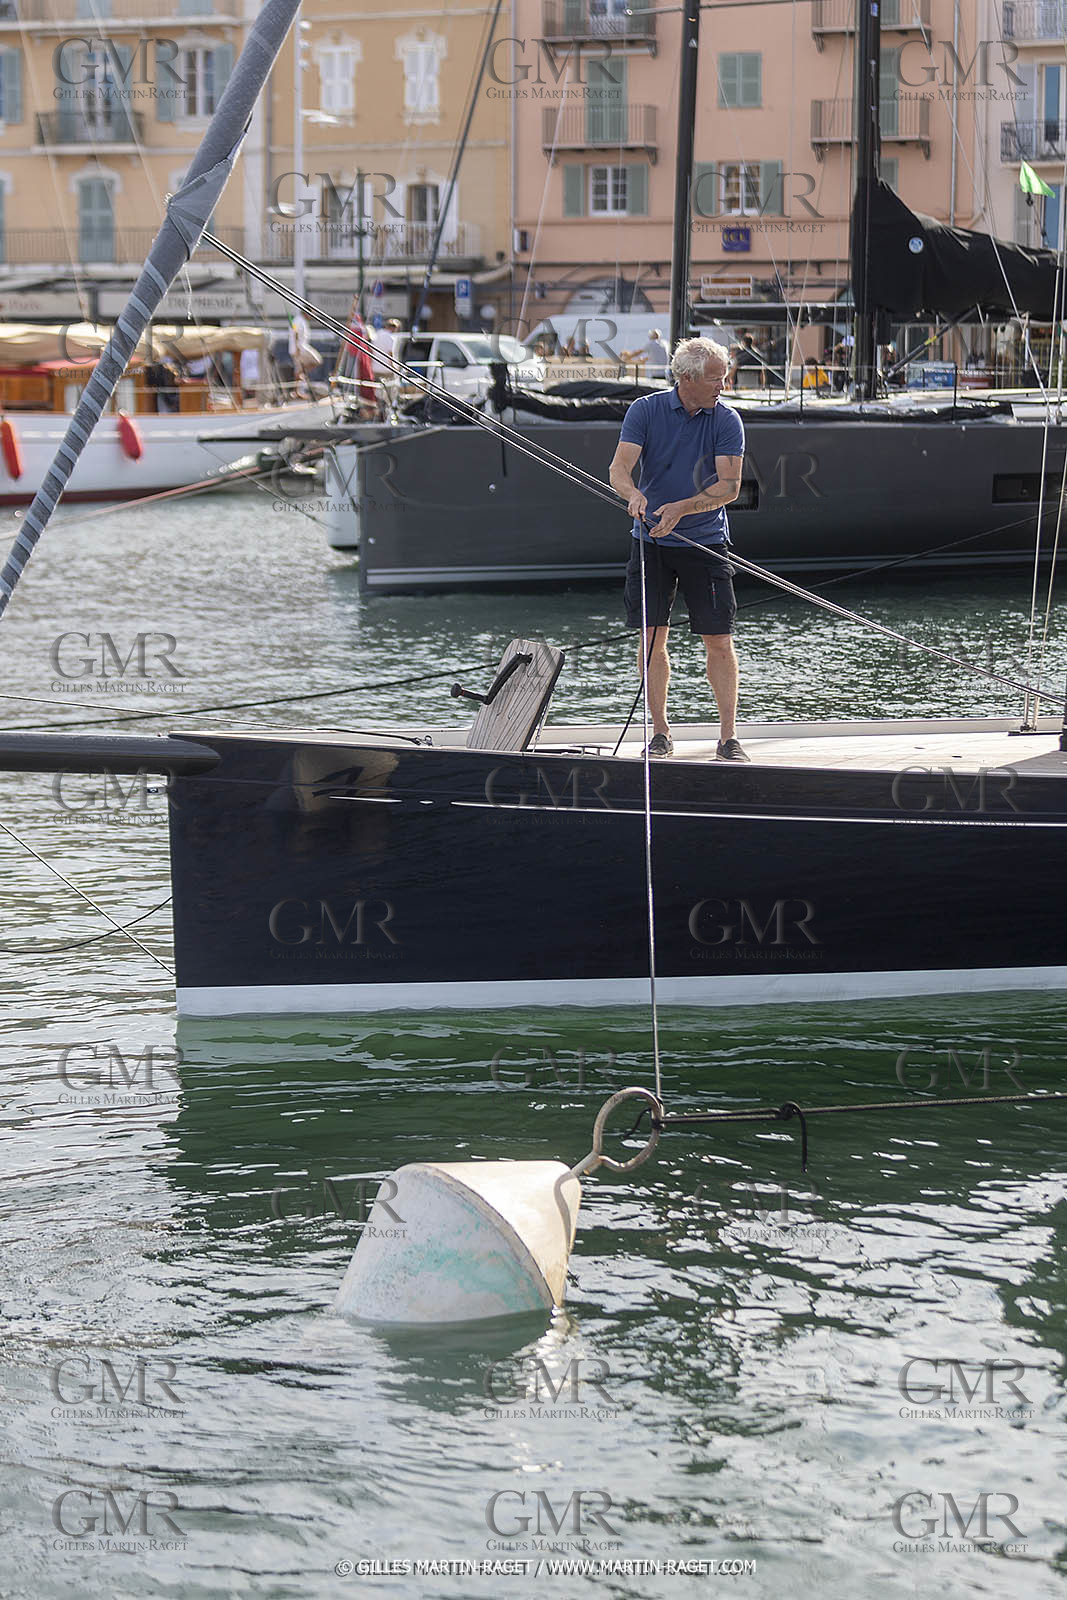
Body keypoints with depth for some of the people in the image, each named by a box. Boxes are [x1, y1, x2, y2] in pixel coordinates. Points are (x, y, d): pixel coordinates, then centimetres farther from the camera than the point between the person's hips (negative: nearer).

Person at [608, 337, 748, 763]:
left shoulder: (727, 420, -3)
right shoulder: (645, 411, -3)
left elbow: (730, 487, -10)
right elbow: (618, 470, -10)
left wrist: (681, 509, -25)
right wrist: (634, 494, -33)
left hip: (706, 540, 0)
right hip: (652, 540, 0)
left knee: (719, 642, -3)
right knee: (651, 637, 1)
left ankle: (728, 737, 3)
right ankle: (660, 732, 12)